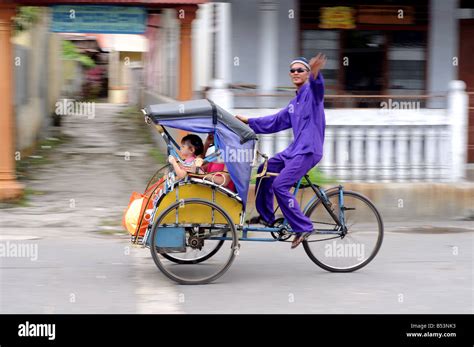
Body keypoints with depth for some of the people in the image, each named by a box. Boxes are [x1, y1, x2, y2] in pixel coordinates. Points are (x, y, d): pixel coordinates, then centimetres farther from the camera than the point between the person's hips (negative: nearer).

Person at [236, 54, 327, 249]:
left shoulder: (311, 91, -6)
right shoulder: (294, 103, 20)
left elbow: (317, 86, -32)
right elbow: (275, 121, 30)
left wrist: (316, 73, -55)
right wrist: (249, 121, 30)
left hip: (309, 151, -9)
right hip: (294, 149, 9)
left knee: (279, 185, -18)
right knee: (264, 172, 18)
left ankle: (303, 227, -12)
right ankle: (266, 217, 27)